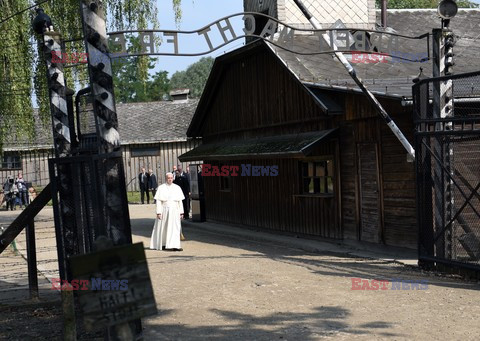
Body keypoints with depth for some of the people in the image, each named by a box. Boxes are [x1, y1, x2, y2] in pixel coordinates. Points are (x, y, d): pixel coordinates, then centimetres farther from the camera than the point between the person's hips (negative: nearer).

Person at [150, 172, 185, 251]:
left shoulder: (177, 188, 7)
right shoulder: (161, 188, 1)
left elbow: (180, 201, 8)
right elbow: (158, 201, -3)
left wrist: (181, 212, 5)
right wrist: (158, 212, -10)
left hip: (175, 211, 1)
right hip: (164, 211, -1)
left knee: (175, 229, -5)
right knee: (163, 229, 7)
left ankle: (175, 246, -7)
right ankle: (162, 244, 22)